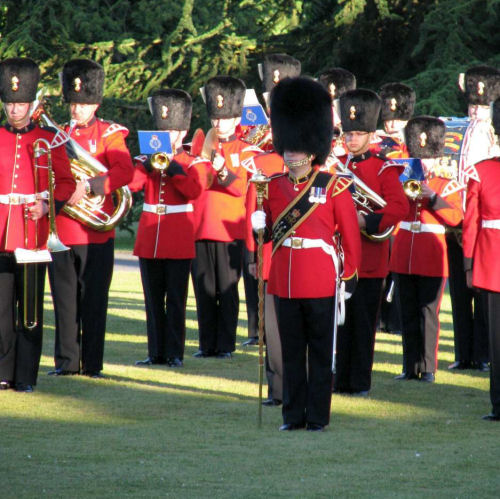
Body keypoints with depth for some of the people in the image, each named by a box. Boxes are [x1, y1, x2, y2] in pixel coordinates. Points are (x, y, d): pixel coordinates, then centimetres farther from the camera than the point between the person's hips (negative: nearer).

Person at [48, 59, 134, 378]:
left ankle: (92, 363, 4)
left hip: (96, 230, -4)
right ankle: (67, 361, 11)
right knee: (65, 299, 5)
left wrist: (88, 187, -22)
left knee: (94, 300, -1)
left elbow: (125, 172, -12)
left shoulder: (110, 134, 2)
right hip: (61, 230, 4)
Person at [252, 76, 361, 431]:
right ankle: (294, 415, 14)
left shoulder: (334, 186, -3)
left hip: (321, 283, -4)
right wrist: (259, 225, -8)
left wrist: (350, 277, -1)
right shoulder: (273, 187, 7)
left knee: (320, 352, 3)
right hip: (285, 282, 4)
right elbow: (269, 229, 15)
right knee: (292, 352, 8)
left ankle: (318, 416, 8)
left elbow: (350, 234, 0)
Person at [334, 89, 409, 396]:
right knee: (340, 321, 6)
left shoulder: (384, 169, -2)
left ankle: (360, 382, 6)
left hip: (369, 258, -4)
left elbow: (400, 207, -11)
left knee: (363, 322, 0)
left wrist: (367, 221, -22)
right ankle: (341, 379, 12)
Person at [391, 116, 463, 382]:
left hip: (431, 259, -3)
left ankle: (428, 368, 2)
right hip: (404, 257, 3)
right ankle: (411, 367, 10)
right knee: (408, 313, 5)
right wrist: (405, 195, -10)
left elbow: (455, 217, -10)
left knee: (428, 313, -3)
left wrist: (431, 196, -20)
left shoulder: (446, 183, 3)